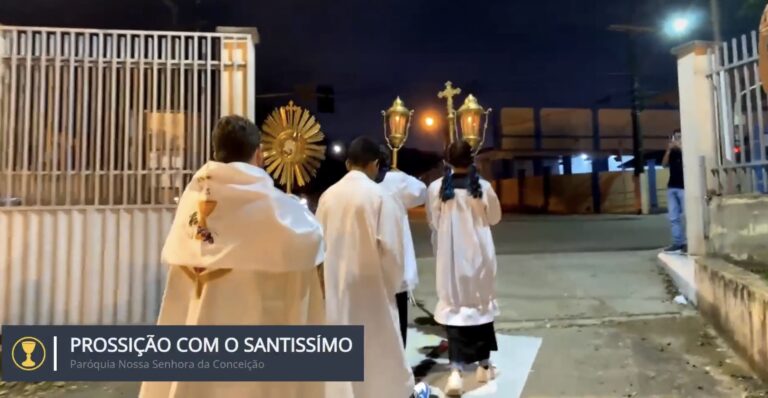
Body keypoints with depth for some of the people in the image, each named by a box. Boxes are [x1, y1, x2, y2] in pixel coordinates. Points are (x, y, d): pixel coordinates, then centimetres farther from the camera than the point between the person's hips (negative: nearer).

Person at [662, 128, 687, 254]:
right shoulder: (672, 151, 16)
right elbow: (664, 164, 2)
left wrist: (680, 147, -15)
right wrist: (669, 149, -8)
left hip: (684, 187, -4)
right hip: (672, 187, 4)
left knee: (686, 216, -6)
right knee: (673, 217, 0)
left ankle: (688, 242, -2)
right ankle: (677, 242, 2)